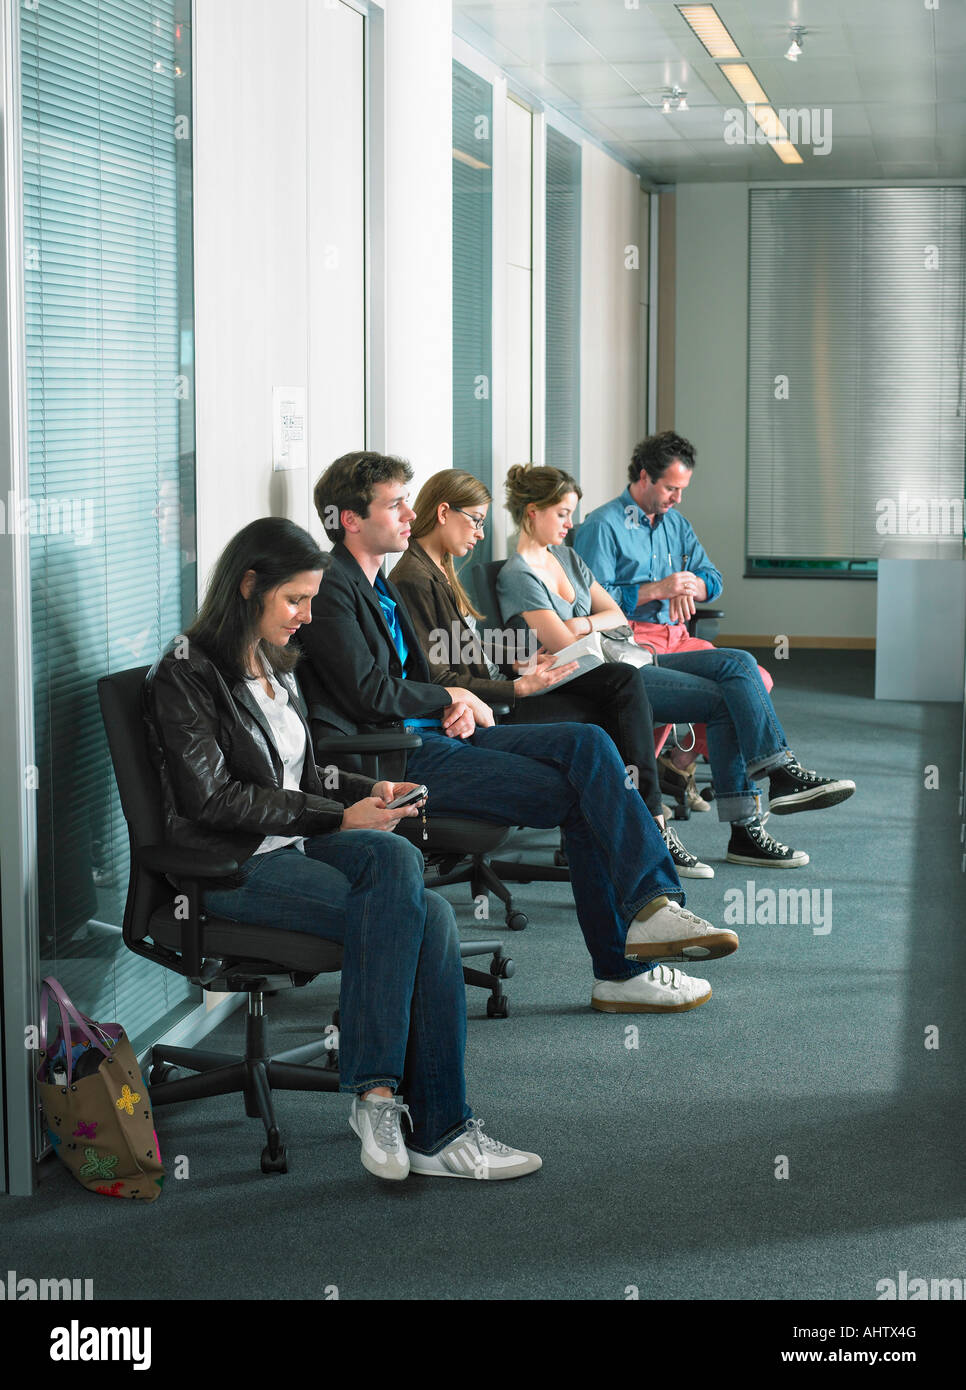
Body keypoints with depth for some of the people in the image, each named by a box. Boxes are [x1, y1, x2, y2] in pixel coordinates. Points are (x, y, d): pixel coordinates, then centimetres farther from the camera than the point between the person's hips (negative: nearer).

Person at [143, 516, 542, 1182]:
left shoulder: (275, 666, 19)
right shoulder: (187, 673, -7)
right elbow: (210, 798, -15)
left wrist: (368, 791, 4)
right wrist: (338, 817, -15)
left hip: (294, 846, 7)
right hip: (234, 866, -7)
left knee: (396, 857, -26)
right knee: (407, 913, -26)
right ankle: (437, 1131, -23)